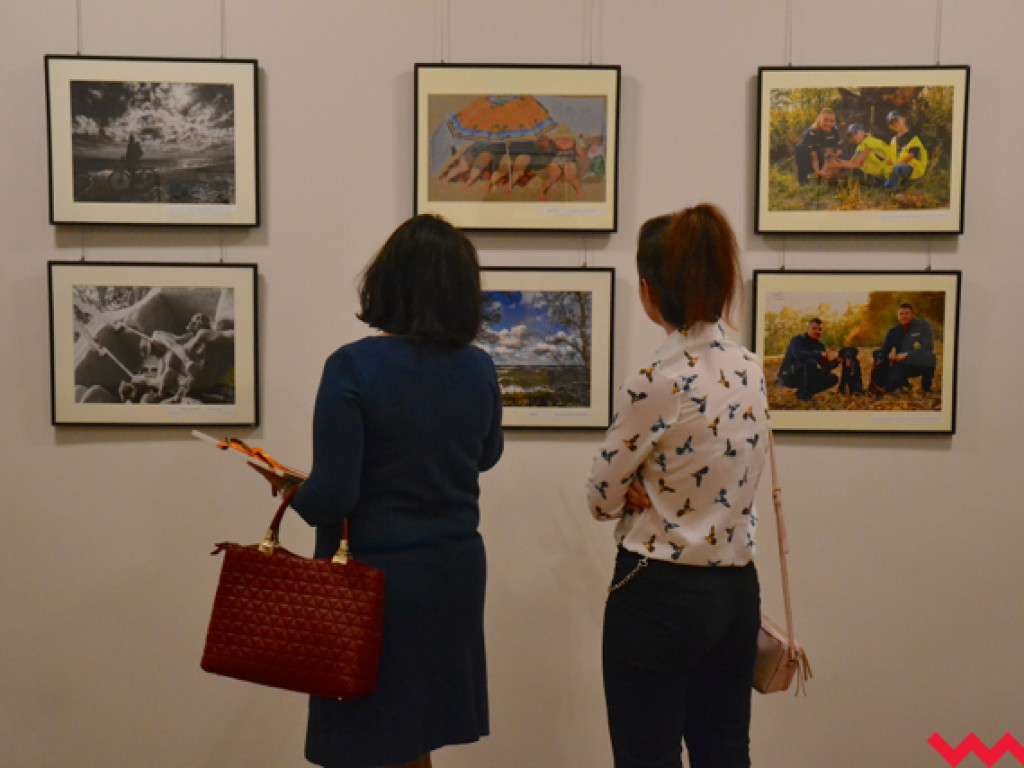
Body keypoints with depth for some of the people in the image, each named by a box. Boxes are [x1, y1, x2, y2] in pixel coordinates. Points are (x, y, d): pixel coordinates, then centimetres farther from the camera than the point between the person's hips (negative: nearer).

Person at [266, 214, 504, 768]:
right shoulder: (479, 369, -1)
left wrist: (291, 491, 1)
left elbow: (331, 497, -19)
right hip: (456, 573, 6)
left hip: (375, 577, -5)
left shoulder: (353, 367, -18)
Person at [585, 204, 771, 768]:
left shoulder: (657, 384, -21)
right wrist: (654, 488, -2)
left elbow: (602, 497, -9)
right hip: (737, 590, 8)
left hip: (659, 595, -7)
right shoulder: (749, 370, 2)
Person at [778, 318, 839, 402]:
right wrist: (820, 354, -26)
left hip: (803, 377, 7)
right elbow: (799, 355, -37)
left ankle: (807, 392, 5)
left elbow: (826, 367, 2)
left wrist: (836, 361, -18)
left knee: (833, 378, -4)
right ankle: (803, 393, -17)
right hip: (788, 375, -7)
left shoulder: (820, 345, 6)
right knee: (811, 362, -34)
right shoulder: (798, 339, -15)